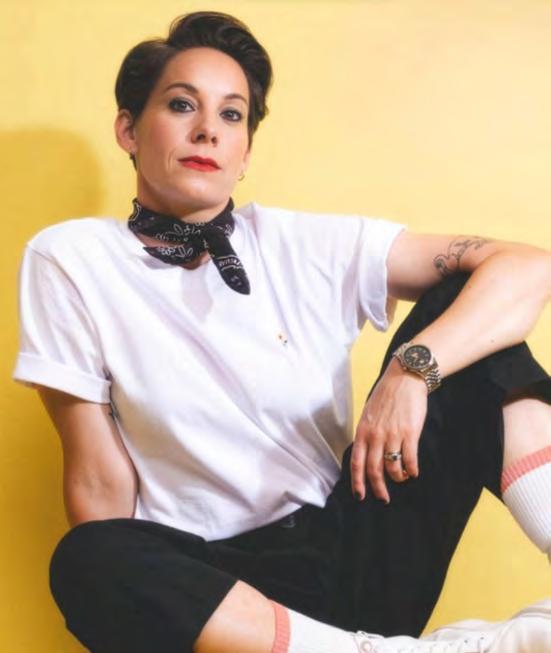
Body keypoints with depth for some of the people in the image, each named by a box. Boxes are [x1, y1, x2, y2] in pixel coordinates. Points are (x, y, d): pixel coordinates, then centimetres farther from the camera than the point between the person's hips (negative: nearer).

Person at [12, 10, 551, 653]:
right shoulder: (67, 261, -2)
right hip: (216, 585, -2)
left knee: (464, 302, -8)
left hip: (358, 556, 3)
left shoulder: (311, 246, 2)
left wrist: (413, 368, -20)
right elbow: (99, 483, -4)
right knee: (84, 561, -36)